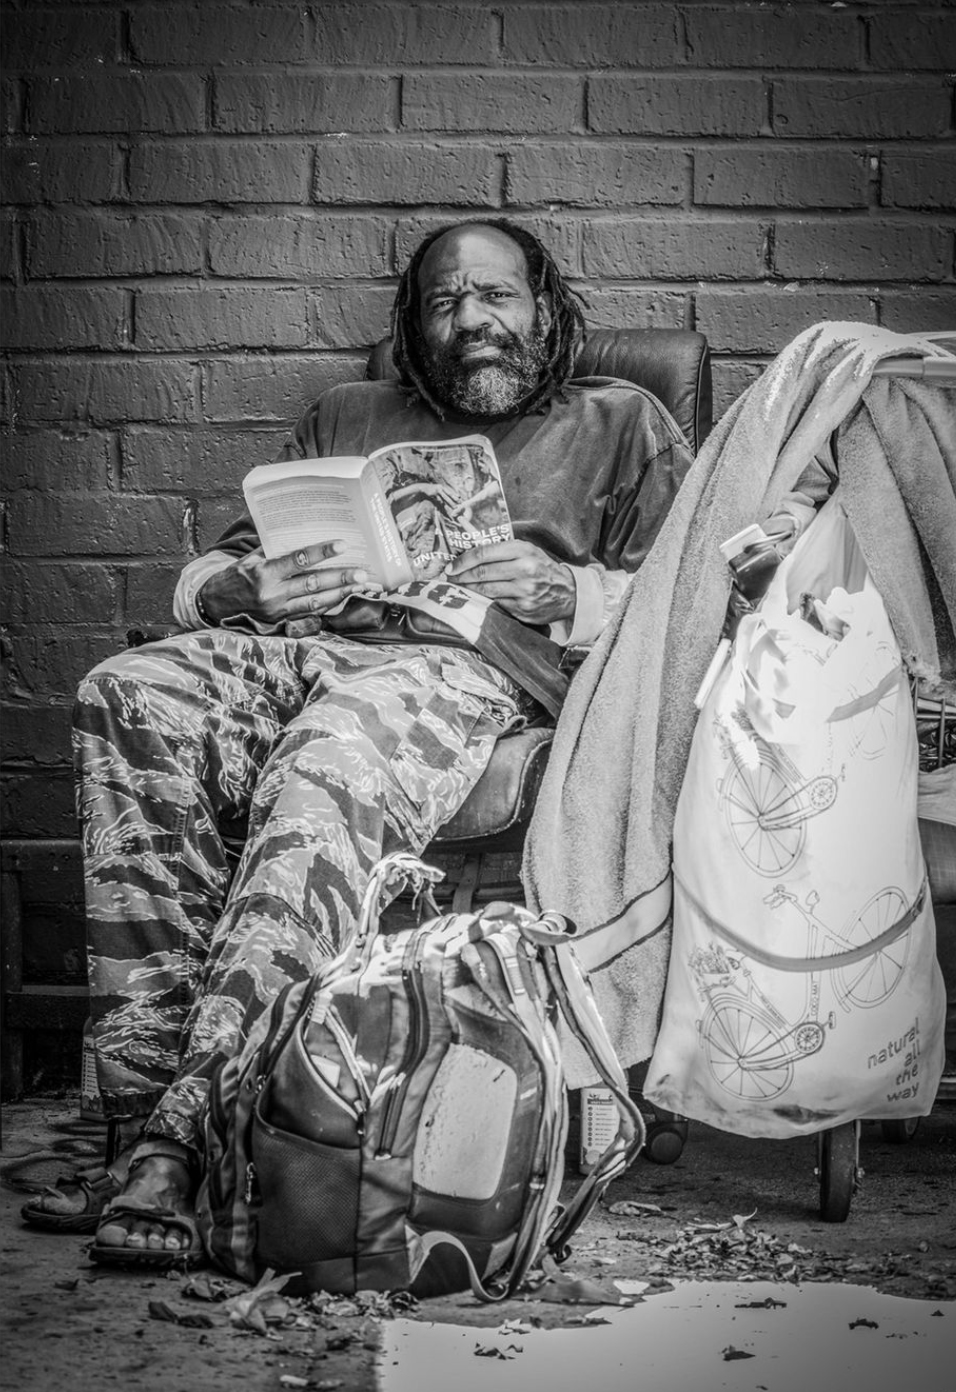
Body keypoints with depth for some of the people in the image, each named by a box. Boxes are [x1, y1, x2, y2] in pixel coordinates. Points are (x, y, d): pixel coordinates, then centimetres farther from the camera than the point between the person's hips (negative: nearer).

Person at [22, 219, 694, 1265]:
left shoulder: (619, 424, 24)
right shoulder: (345, 417, 33)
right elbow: (198, 582, 25)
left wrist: (560, 591, -9)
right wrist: (255, 590, 1)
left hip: (479, 667, -4)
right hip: (306, 649, 4)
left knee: (333, 758, -39)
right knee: (130, 695, -29)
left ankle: (190, 1132, -45)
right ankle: (148, 1093, -33)